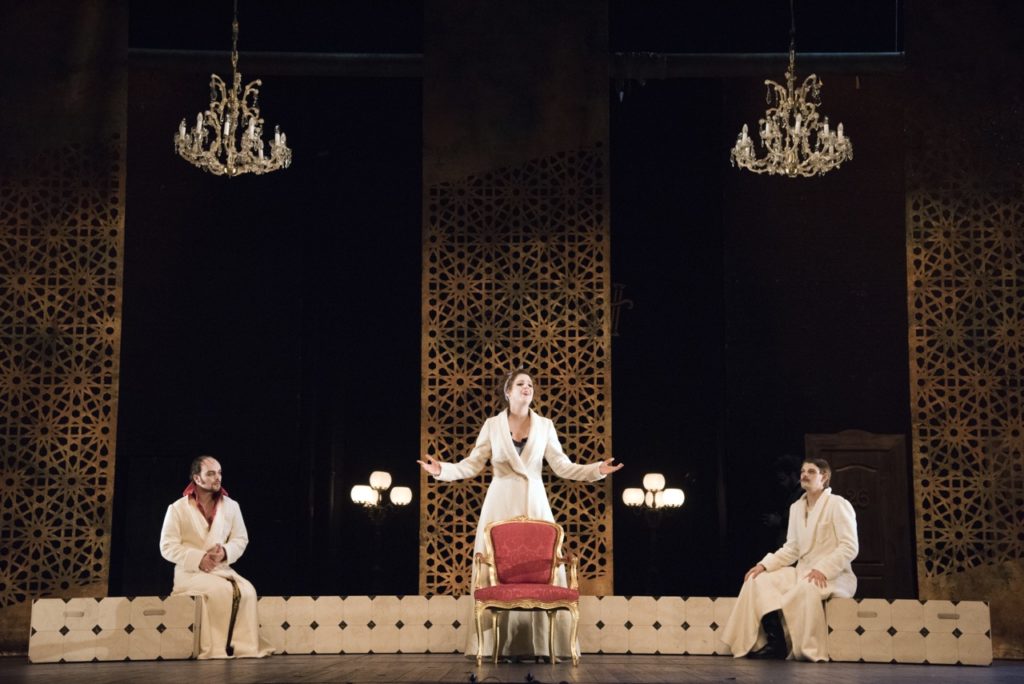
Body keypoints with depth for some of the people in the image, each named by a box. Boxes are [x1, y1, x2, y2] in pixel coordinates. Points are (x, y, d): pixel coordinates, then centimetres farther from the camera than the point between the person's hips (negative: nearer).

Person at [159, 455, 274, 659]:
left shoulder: (231, 506, 9)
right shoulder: (177, 509, -1)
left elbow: (241, 539, 9)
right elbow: (167, 547, -6)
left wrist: (225, 552, -14)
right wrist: (198, 558, -18)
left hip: (222, 569, 4)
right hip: (190, 572, -3)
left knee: (246, 590, -27)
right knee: (220, 591, -34)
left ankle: (243, 646, -24)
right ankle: (216, 649, -29)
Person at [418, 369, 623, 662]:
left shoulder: (545, 426, 6)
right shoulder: (492, 425, 4)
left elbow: (563, 466, 4)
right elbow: (473, 464, 2)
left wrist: (597, 470, -7)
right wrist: (442, 470, -13)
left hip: (534, 503, 1)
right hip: (500, 504, -1)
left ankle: (541, 643, -2)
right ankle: (495, 643, 0)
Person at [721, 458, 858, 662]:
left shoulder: (838, 504, -6)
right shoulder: (796, 507, 15)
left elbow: (849, 547, -14)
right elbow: (791, 549, 13)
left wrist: (823, 570, -26)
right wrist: (764, 565, -3)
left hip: (833, 577, -7)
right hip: (803, 572, 7)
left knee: (807, 588, -40)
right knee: (757, 580, -12)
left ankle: (810, 650, -26)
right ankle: (775, 644, -15)